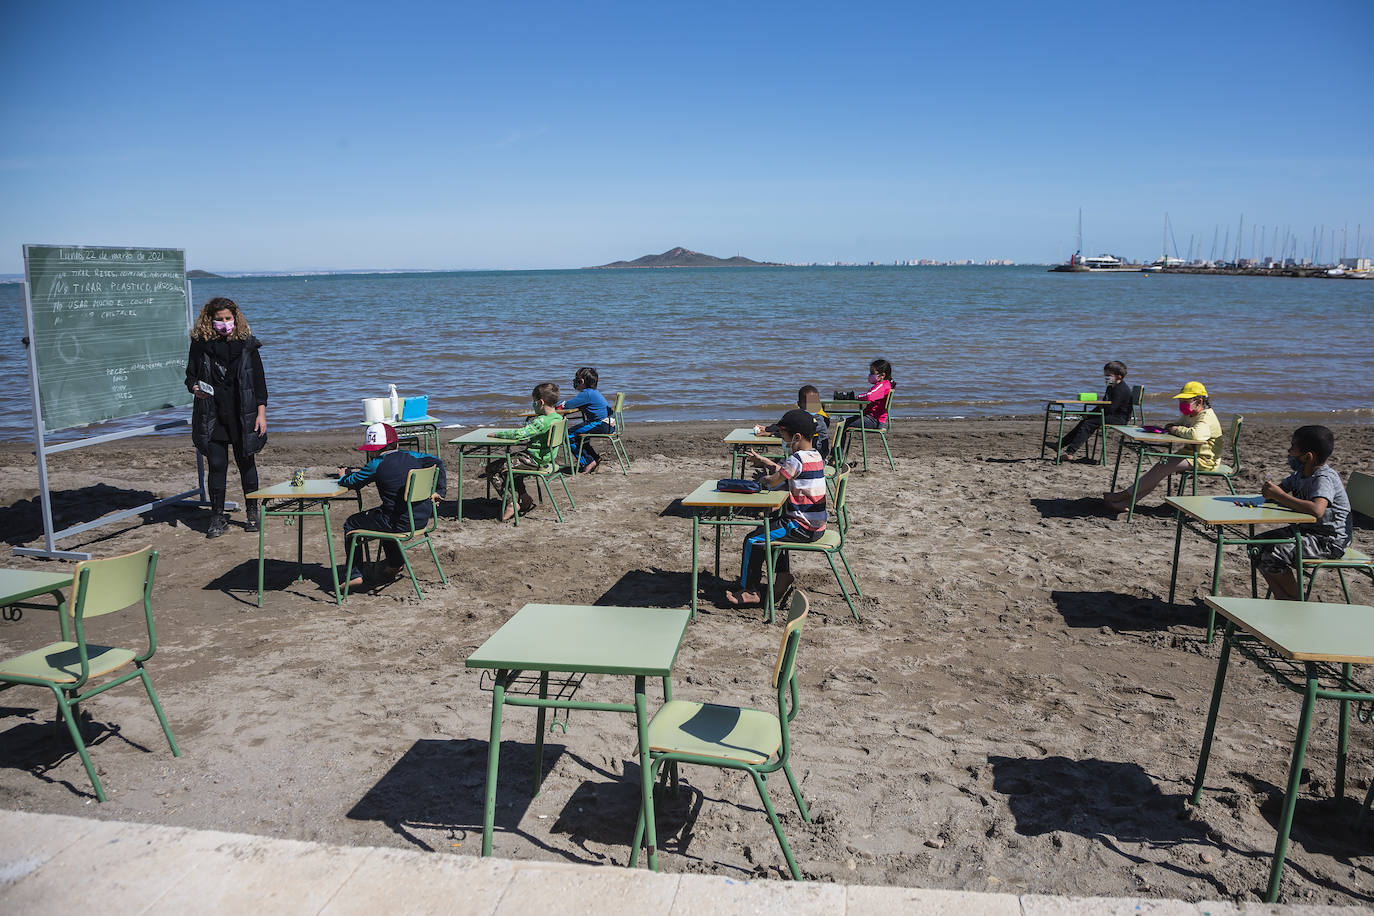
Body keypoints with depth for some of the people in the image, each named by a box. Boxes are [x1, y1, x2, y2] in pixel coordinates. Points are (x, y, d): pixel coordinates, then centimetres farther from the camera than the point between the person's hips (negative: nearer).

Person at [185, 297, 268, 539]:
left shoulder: (247, 343, 2)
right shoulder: (200, 344, 2)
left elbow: (259, 380, 3)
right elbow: (190, 375, 10)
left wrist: (261, 412, -3)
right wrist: (195, 387, -13)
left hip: (242, 416, 0)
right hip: (212, 417, 0)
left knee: (246, 463, 7)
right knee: (216, 465, 1)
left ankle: (252, 512, 22)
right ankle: (218, 518, 10)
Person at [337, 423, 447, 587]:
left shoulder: (377, 464, -10)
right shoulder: (412, 456, 6)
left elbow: (352, 483, 0)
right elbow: (437, 462, 15)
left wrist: (343, 476, 23)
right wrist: (439, 491, 18)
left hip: (401, 523, -7)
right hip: (423, 518, 7)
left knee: (351, 524, 14)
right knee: (384, 515, 39)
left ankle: (354, 574, 14)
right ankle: (396, 563, 46)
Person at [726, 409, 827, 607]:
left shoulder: (797, 459, -21)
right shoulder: (815, 455, 10)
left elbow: (774, 481, -19)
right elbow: (785, 472, 23)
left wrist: (763, 478, 4)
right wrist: (762, 460, 20)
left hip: (802, 528, -10)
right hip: (817, 525, 10)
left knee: (753, 540, -5)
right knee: (768, 528, 30)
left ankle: (749, 591, 3)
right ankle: (783, 574, 27)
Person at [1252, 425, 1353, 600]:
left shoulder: (1324, 478, -24)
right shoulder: (1301, 473, 4)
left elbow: (1316, 510, -42)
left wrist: (1279, 495, -34)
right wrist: (1270, 492, -8)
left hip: (1329, 541, -10)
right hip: (1304, 529, 10)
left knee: (1272, 556, -23)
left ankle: (1299, 604, -3)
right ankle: (1284, 601, 4)